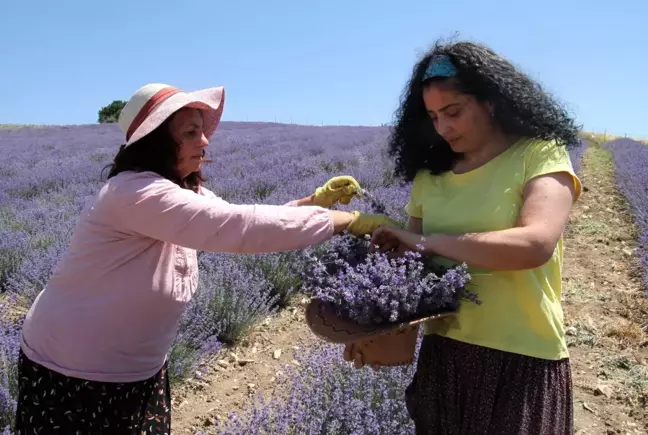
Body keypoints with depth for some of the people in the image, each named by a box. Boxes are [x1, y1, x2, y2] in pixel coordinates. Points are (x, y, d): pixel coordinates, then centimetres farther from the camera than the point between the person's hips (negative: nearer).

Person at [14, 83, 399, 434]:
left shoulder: (187, 190, 2)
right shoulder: (137, 192, -29)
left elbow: (243, 225, 0)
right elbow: (239, 227, -36)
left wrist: (317, 200, -13)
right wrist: (351, 221, -33)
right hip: (72, 370, -8)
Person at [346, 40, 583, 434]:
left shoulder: (541, 155, -9)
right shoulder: (431, 173, 6)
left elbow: (534, 244, -25)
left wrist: (428, 241, -19)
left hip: (523, 358, -4)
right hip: (442, 353, 5)